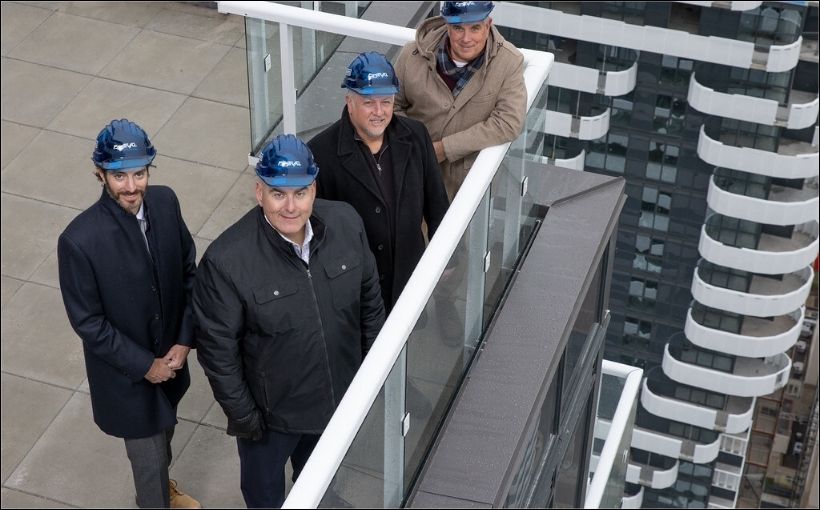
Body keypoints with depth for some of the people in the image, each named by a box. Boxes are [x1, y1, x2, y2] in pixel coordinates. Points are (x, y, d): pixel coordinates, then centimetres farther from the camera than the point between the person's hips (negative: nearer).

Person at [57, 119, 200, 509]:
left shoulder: (165, 202, -14)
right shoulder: (79, 240, -30)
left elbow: (189, 271, -2)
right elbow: (87, 322, -20)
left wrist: (183, 341, -8)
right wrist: (144, 365, -16)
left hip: (170, 355, 6)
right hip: (126, 371, -6)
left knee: (165, 430, 30)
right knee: (148, 455, 12)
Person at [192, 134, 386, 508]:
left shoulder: (346, 223, -18)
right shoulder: (226, 260, -31)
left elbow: (369, 298, -1)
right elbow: (217, 348, -20)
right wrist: (241, 414, -13)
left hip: (339, 393, 4)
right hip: (271, 408, -4)